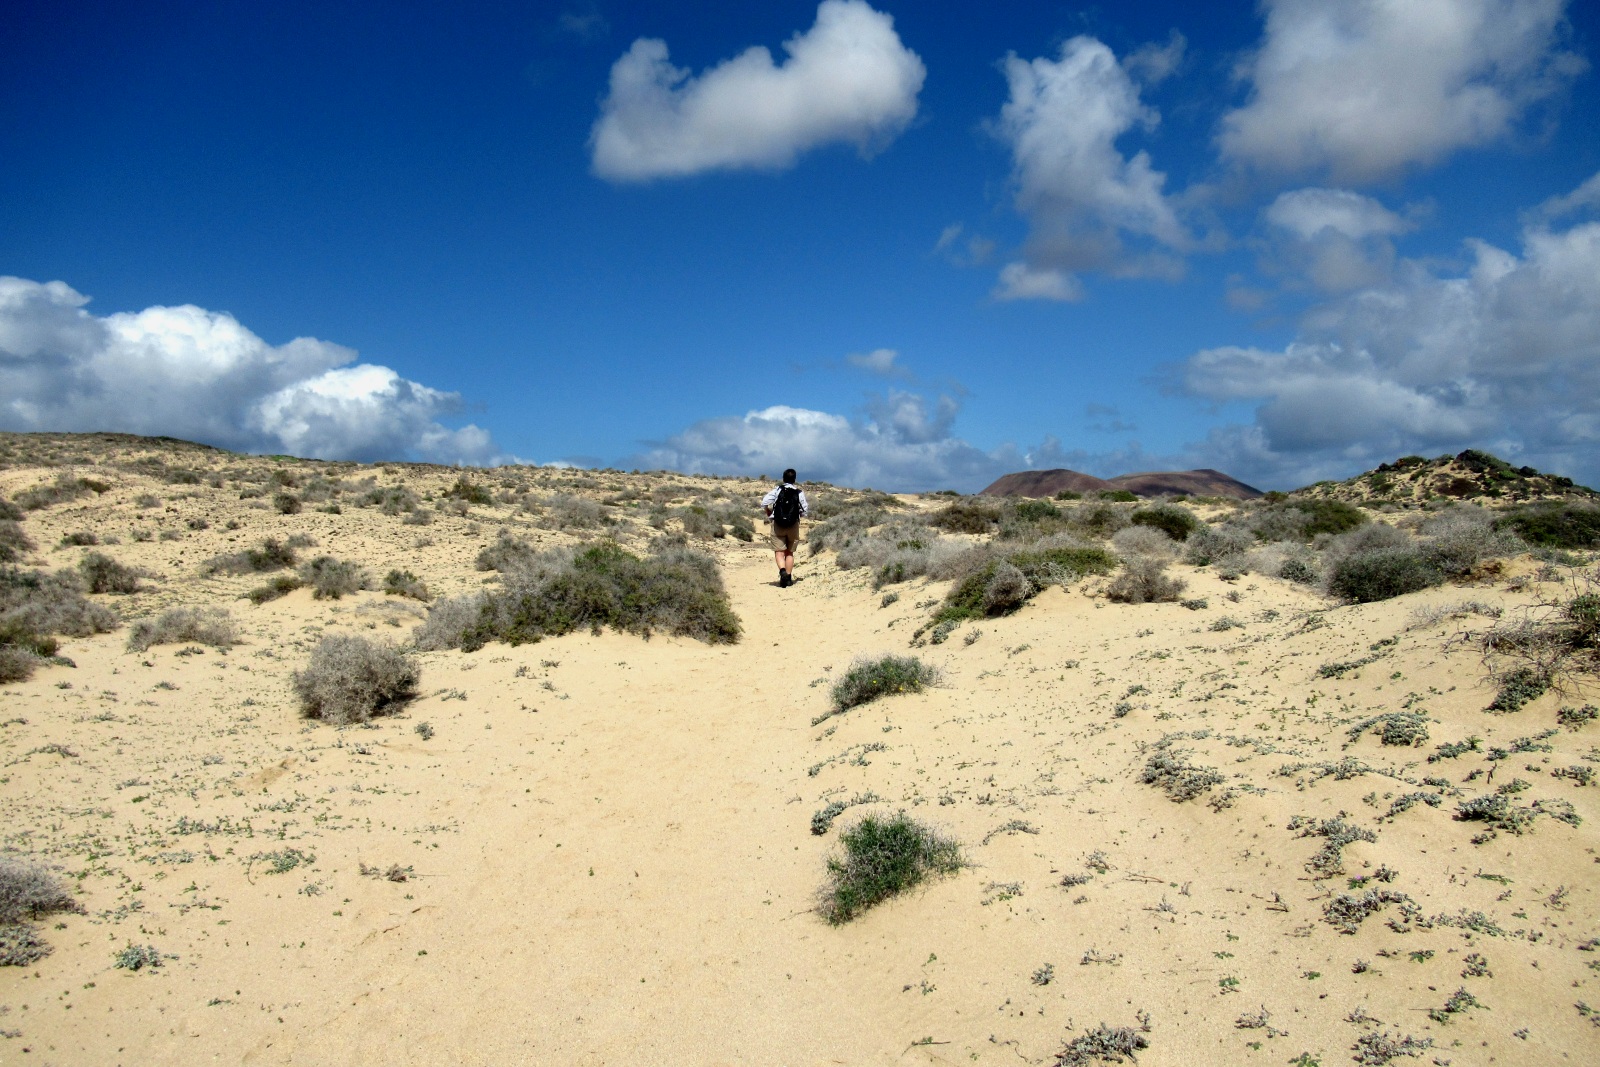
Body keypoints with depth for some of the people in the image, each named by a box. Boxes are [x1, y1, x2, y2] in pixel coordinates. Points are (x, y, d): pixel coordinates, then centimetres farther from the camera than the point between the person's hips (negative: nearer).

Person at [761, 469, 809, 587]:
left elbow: (764, 503, -11)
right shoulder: (799, 493, 0)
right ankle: (788, 577, 11)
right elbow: (805, 511, 1)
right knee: (790, 552, 14)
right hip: (793, 525, 2)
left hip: (777, 524, -2)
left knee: (779, 552, -4)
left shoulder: (777, 490, -2)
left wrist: (769, 513, 7)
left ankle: (782, 571, -29)